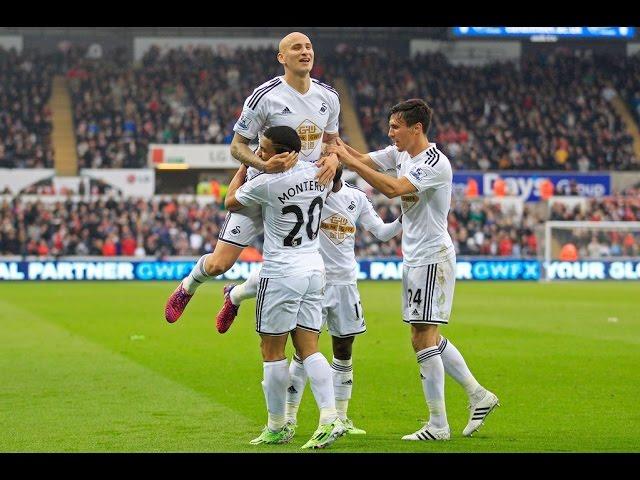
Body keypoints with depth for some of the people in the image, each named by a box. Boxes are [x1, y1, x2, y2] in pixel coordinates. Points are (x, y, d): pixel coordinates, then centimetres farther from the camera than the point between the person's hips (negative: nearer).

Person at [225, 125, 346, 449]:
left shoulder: (267, 183, -17)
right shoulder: (319, 174, 1)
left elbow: (231, 202, 3)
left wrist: (243, 168, 17)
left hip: (281, 273, -7)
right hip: (315, 268, 7)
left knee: (272, 351, 4)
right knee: (309, 350, 7)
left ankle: (277, 426, 10)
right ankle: (330, 419, -7)